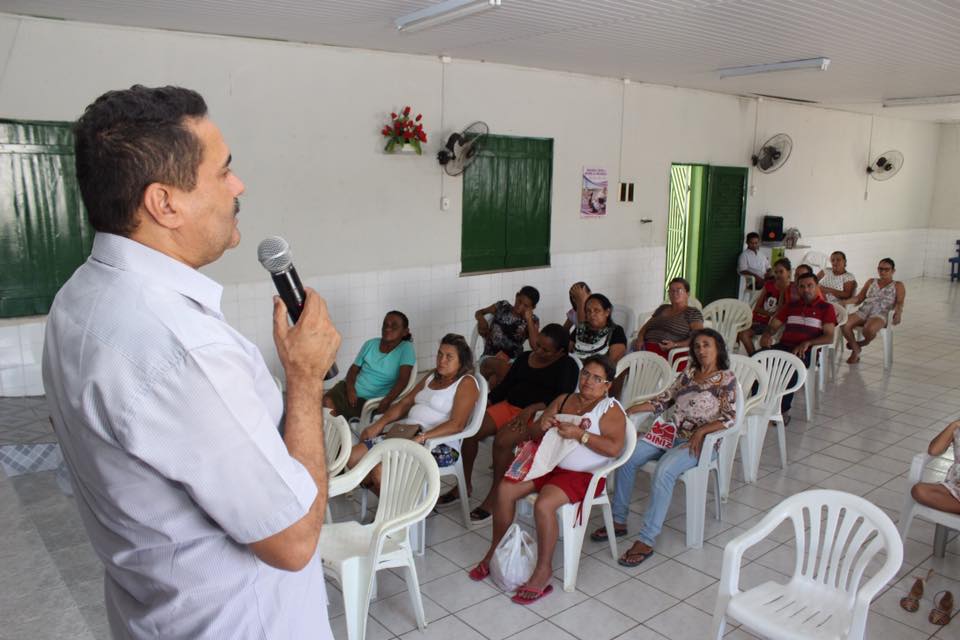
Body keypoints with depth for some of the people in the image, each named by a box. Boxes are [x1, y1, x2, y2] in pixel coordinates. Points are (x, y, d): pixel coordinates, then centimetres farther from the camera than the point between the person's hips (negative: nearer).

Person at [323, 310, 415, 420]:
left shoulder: (406, 348, -5)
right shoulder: (370, 344, 8)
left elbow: (403, 379, -14)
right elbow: (354, 368, 10)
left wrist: (386, 402, -26)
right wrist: (350, 388, -10)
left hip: (370, 401, -4)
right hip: (352, 391, 4)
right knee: (327, 402, -25)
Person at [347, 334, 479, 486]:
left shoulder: (466, 382, -4)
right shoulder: (433, 377, 22)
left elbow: (457, 425, -17)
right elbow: (405, 403, 17)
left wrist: (422, 437, -26)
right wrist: (379, 424, 2)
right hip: (406, 434, 8)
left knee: (380, 471, -28)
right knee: (353, 456, -7)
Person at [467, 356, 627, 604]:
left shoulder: (610, 409, -4)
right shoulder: (563, 400, 14)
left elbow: (614, 448, -18)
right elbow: (535, 433, 16)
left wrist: (579, 434, -22)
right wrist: (541, 425, -8)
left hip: (583, 475, -6)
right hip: (550, 465, 6)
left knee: (543, 504, -31)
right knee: (505, 489, -13)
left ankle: (544, 569, -12)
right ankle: (495, 551, 5)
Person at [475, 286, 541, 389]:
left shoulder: (533, 320, 4)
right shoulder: (502, 306, 6)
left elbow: (536, 345, -12)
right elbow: (479, 312, 22)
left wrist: (528, 319, -10)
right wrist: (481, 319, -2)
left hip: (513, 361, -1)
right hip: (489, 357, 1)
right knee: (501, 365, -37)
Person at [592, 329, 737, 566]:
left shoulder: (726, 378, 0)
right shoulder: (689, 373, 17)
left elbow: (730, 417, -9)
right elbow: (663, 400, 15)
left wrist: (701, 430, -23)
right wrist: (629, 410, 5)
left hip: (700, 441, -6)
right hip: (671, 433, 6)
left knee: (663, 471, -33)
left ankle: (646, 541, -30)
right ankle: (618, 521, -5)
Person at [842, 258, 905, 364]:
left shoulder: (898, 285, 15)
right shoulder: (871, 282, 26)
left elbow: (900, 303, 1)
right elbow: (859, 298, 20)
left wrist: (898, 313, -23)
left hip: (880, 315, -4)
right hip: (863, 312, 4)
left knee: (869, 330, -38)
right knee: (844, 324, -29)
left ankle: (862, 343, 0)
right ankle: (856, 349, -5)